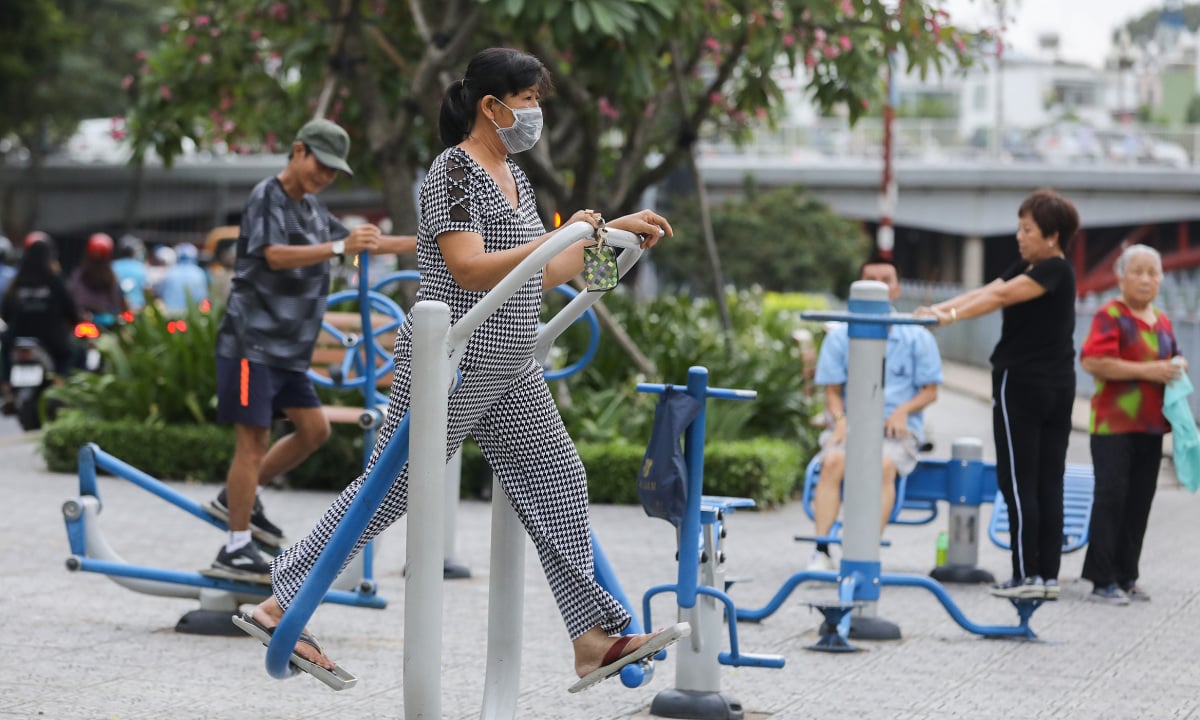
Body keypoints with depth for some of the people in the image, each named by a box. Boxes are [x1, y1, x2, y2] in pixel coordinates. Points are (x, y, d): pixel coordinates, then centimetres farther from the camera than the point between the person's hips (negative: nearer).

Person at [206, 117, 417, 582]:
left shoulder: (311, 208, 16)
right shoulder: (267, 197, -11)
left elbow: (354, 243, 28)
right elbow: (275, 255, -27)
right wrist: (341, 247, -39)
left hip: (287, 348, 9)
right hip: (251, 339, -9)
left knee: (314, 428, 8)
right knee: (253, 439, -9)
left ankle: (238, 499, 20)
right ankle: (236, 550, -5)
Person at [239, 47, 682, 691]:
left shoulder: (512, 175, 15)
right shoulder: (453, 170, -13)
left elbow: (536, 279, 18)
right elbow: (470, 270, -22)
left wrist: (613, 229, 16)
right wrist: (558, 238, -28)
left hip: (510, 376, 9)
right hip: (451, 368, -9)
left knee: (557, 481, 3)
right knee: (389, 488, -5)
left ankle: (594, 641, 3)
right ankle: (281, 604, 5)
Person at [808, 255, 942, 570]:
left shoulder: (918, 337, 8)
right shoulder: (840, 336, 10)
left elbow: (930, 391, 8)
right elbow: (832, 390, 8)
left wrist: (904, 409, -12)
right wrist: (840, 419, -12)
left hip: (897, 429, -1)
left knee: (884, 464, -35)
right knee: (833, 461, -32)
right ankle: (821, 551, -36)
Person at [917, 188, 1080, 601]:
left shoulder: (1055, 271, -11)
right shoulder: (1027, 268, 16)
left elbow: (1000, 295, -24)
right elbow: (982, 292, 6)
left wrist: (952, 316, -33)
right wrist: (936, 309, -6)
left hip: (1022, 383, -9)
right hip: (1058, 387, 9)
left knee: (1019, 483, -6)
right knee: (1048, 484, 6)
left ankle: (1027, 575, -6)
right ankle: (1049, 575, 7)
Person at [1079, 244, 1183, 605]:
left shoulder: (1162, 322, 15)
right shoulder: (1110, 316, -9)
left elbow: (1170, 358, 31)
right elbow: (1093, 361, -20)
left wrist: (1176, 366, 6)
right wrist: (1146, 371, -20)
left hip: (1150, 425, 7)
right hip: (1114, 423, -7)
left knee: (1140, 500, 8)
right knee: (1112, 496, -8)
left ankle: (1126, 577, 15)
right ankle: (1103, 580, -5)